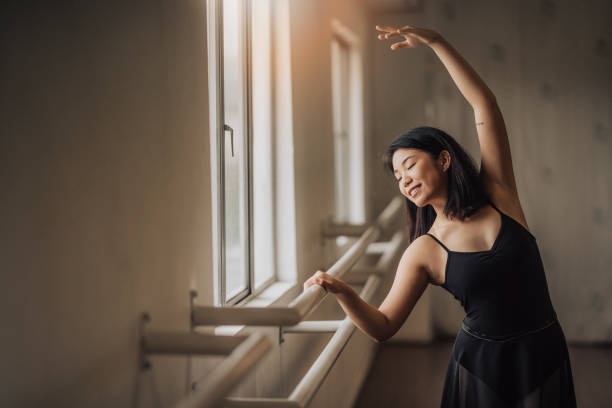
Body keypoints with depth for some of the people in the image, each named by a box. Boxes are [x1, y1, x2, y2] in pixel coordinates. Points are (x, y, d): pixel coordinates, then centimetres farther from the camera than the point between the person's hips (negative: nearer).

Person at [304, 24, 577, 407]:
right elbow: (383, 326, -8)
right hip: (481, 364, -1)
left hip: (543, 356, 1)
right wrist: (343, 292, -27)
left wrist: (436, 41, -15)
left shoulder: (498, 193, -4)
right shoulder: (424, 252, -6)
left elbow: (485, 105, -10)